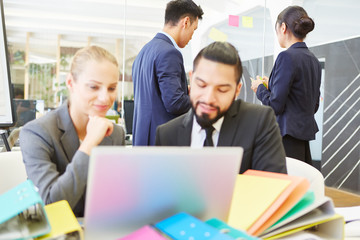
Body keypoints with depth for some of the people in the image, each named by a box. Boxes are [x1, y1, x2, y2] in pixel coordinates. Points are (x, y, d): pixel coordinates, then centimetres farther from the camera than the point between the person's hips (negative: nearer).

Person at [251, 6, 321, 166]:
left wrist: (260, 88, 3)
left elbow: (275, 106, -16)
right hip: (306, 131, 9)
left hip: (288, 137, -9)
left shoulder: (287, 57, -14)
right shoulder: (314, 60, 12)